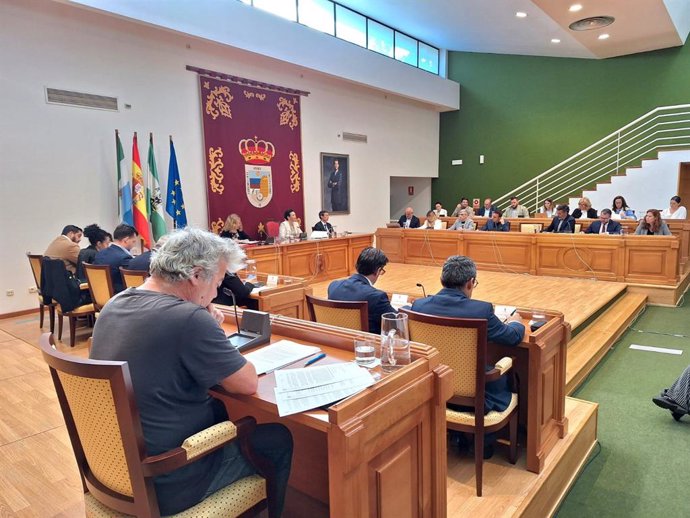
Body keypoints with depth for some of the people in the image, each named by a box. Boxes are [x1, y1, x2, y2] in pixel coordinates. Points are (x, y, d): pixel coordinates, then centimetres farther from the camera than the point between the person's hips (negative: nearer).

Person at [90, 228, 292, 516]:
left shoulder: (114, 305, -1)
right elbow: (248, 384, -17)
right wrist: (212, 333, -4)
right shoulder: (188, 319, -28)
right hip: (165, 481, -8)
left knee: (221, 409, 25)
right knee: (278, 439, 9)